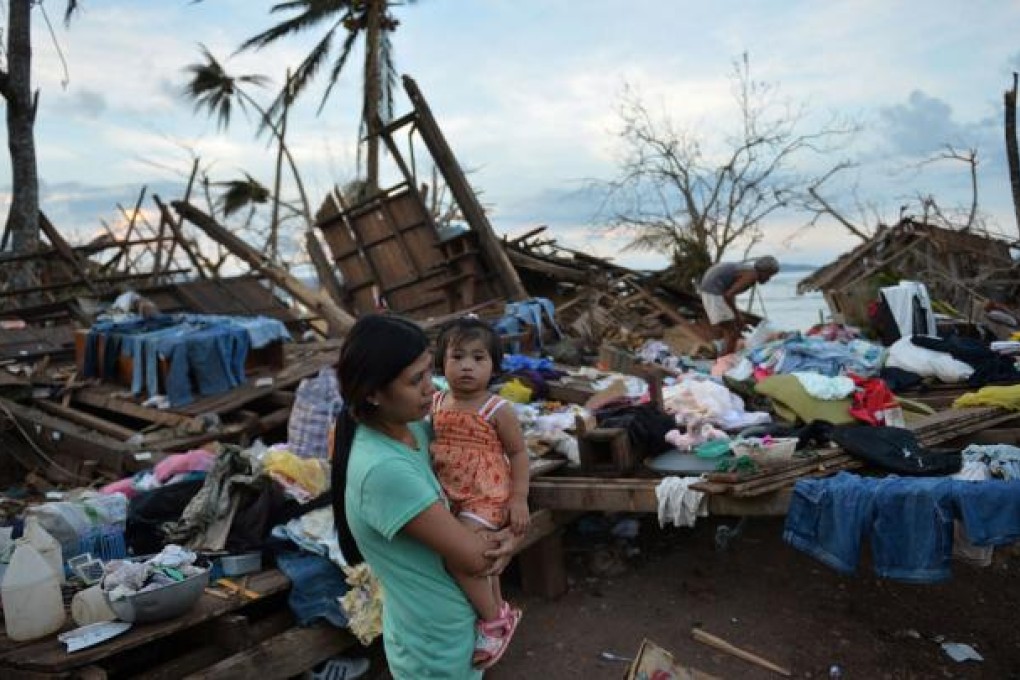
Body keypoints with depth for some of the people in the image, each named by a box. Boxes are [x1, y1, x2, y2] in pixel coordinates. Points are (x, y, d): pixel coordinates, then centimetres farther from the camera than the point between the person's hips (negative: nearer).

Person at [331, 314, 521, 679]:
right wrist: (504, 539, -7)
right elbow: (472, 556, -28)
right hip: (437, 645, -7)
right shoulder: (384, 470, -33)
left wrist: (509, 536, -17)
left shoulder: (412, 427, -8)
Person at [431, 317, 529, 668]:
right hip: (452, 498, 7)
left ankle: (494, 621, -2)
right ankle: (500, 609, 47)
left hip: (487, 497, -7)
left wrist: (519, 499, -13)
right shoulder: (437, 403, -2)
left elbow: (518, 452, -10)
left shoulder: (497, 410, -18)